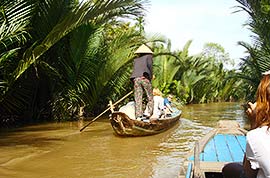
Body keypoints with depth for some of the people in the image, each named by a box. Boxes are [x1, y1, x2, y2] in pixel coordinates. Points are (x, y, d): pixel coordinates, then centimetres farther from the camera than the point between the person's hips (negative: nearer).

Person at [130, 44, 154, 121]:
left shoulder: (135, 60, 28)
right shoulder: (148, 56, 16)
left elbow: (135, 70, 17)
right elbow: (149, 65, -2)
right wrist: (150, 77, 5)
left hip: (136, 79, 3)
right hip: (145, 78, -3)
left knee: (138, 98, -1)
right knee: (150, 98, 6)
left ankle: (138, 116, -9)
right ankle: (149, 113, -6)